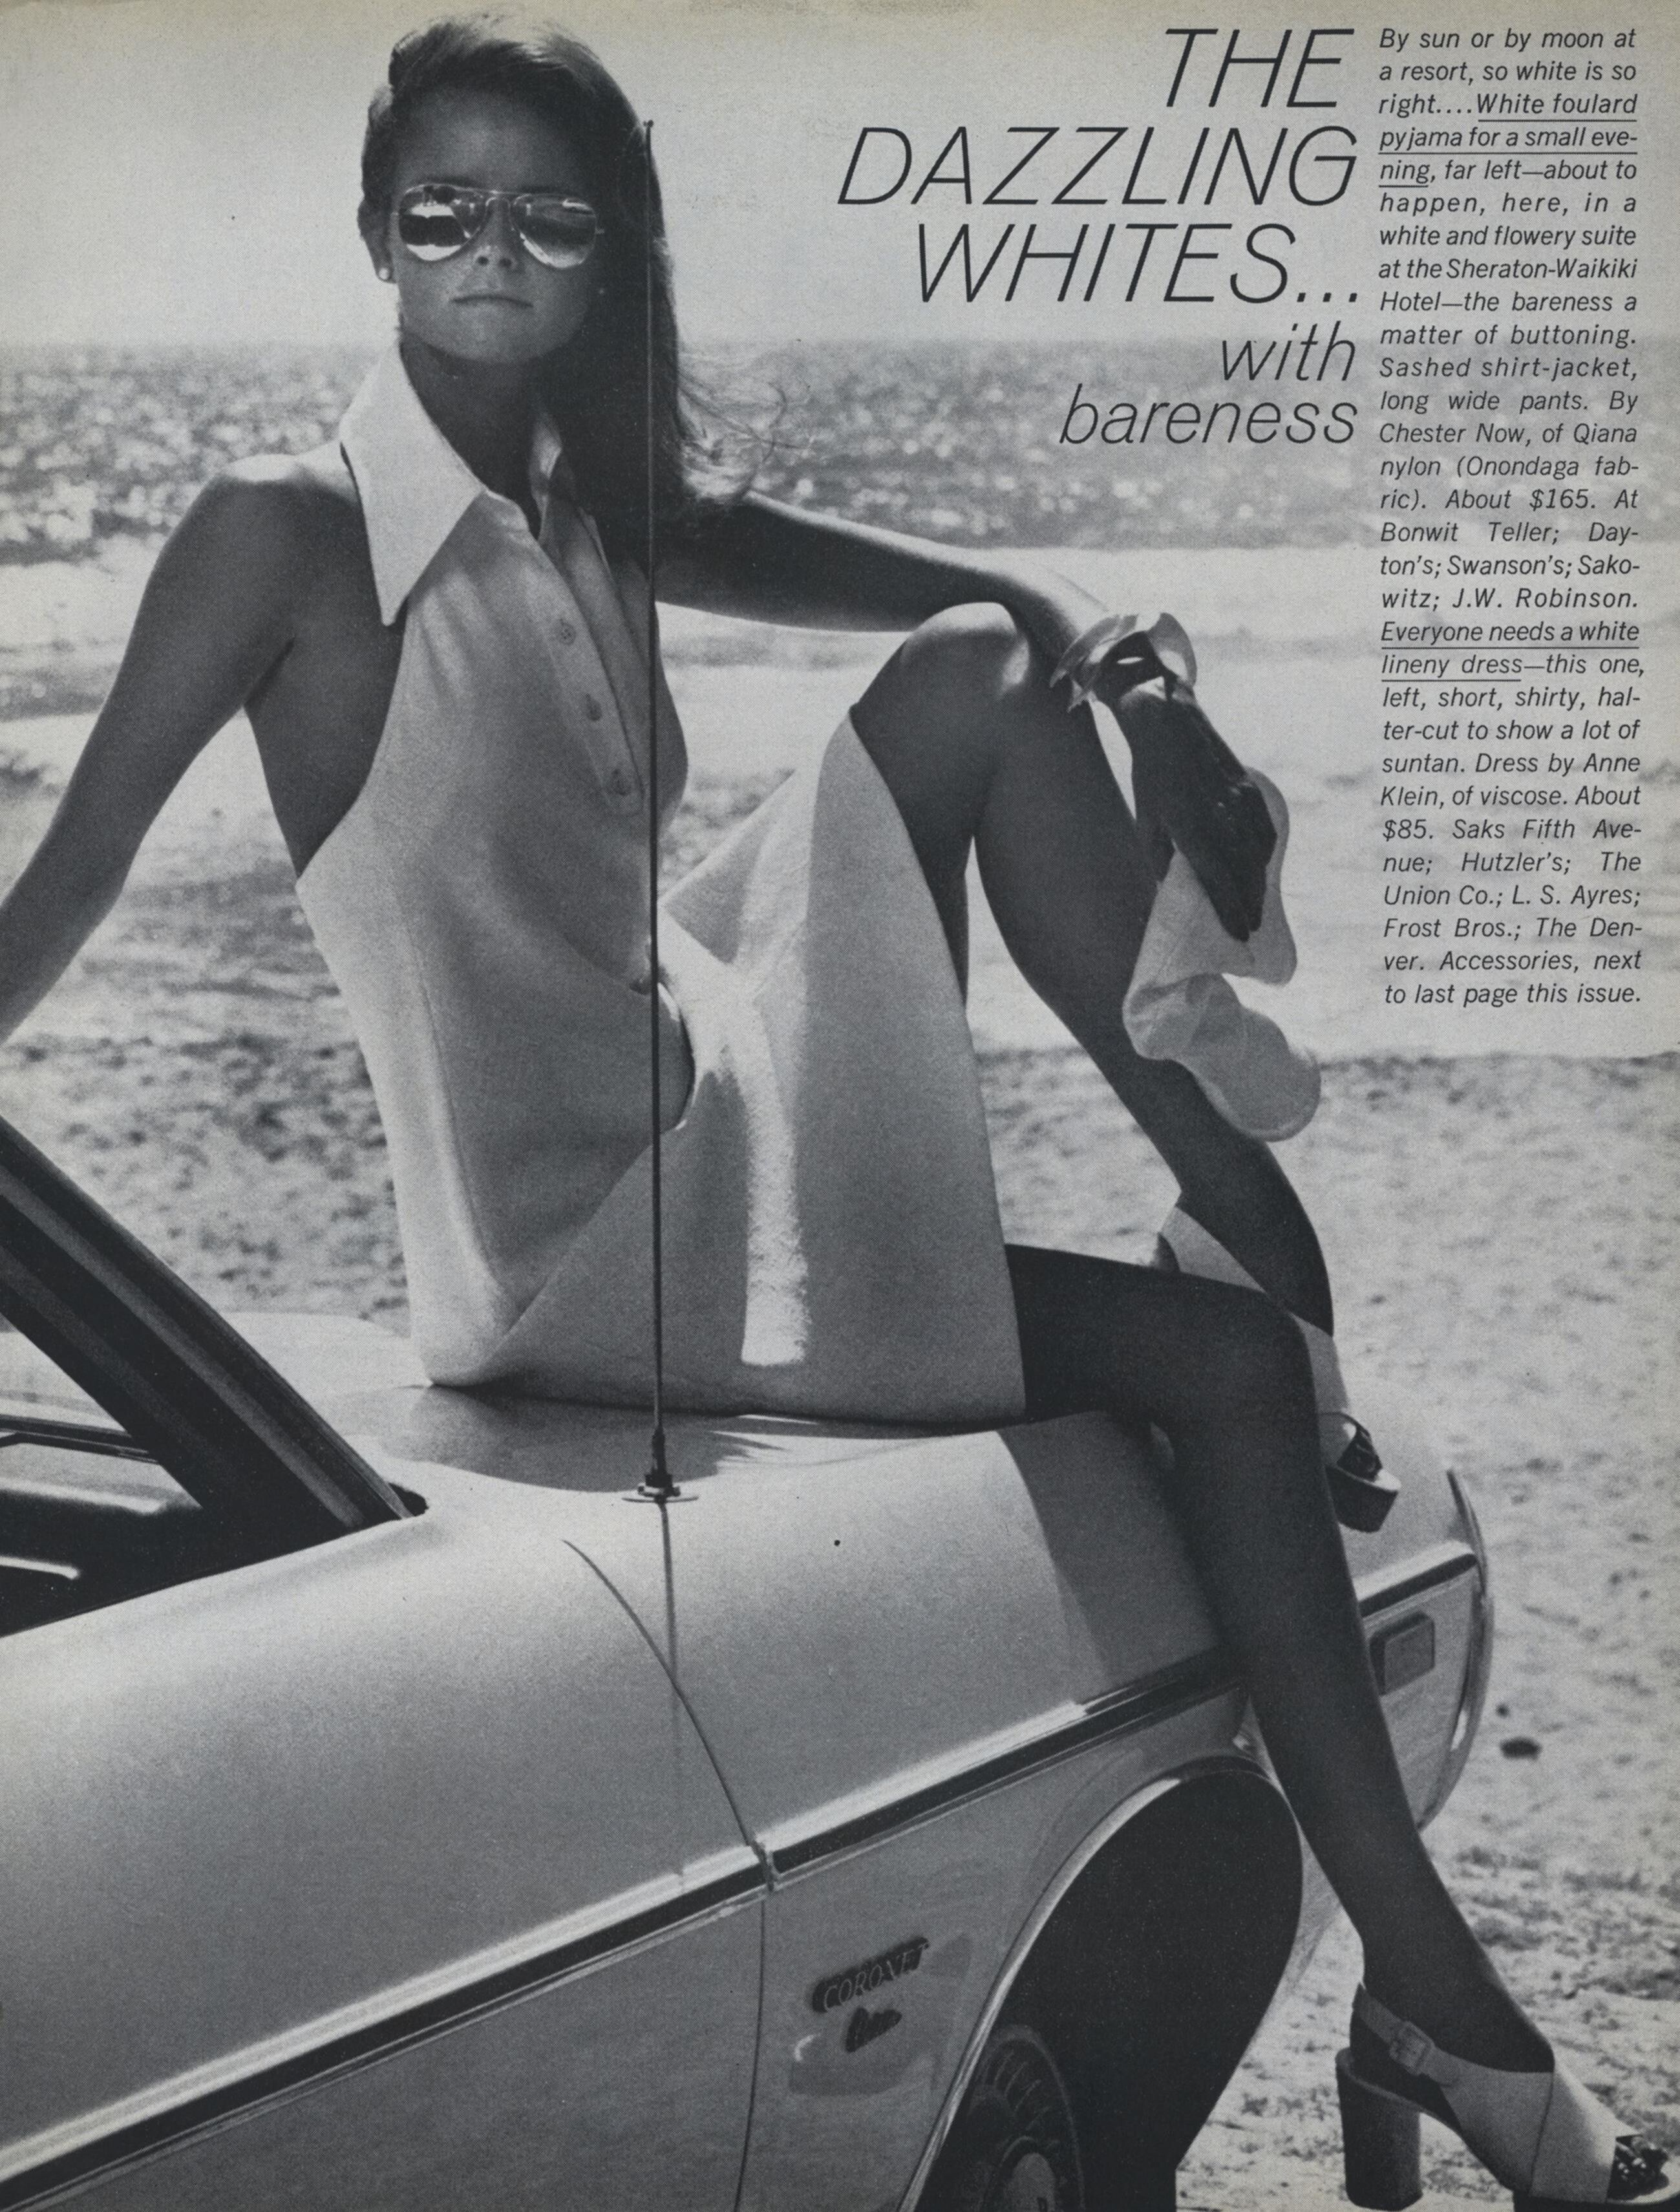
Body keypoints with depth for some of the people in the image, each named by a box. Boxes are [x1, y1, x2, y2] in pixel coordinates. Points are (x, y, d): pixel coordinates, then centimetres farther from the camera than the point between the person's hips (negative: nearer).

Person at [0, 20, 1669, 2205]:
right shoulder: (292, 530, -11)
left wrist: (1123, 666, -8)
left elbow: (992, 587, 12)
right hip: (575, 1262, -8)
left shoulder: (604, 523, 10)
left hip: (712, 1178, 8)